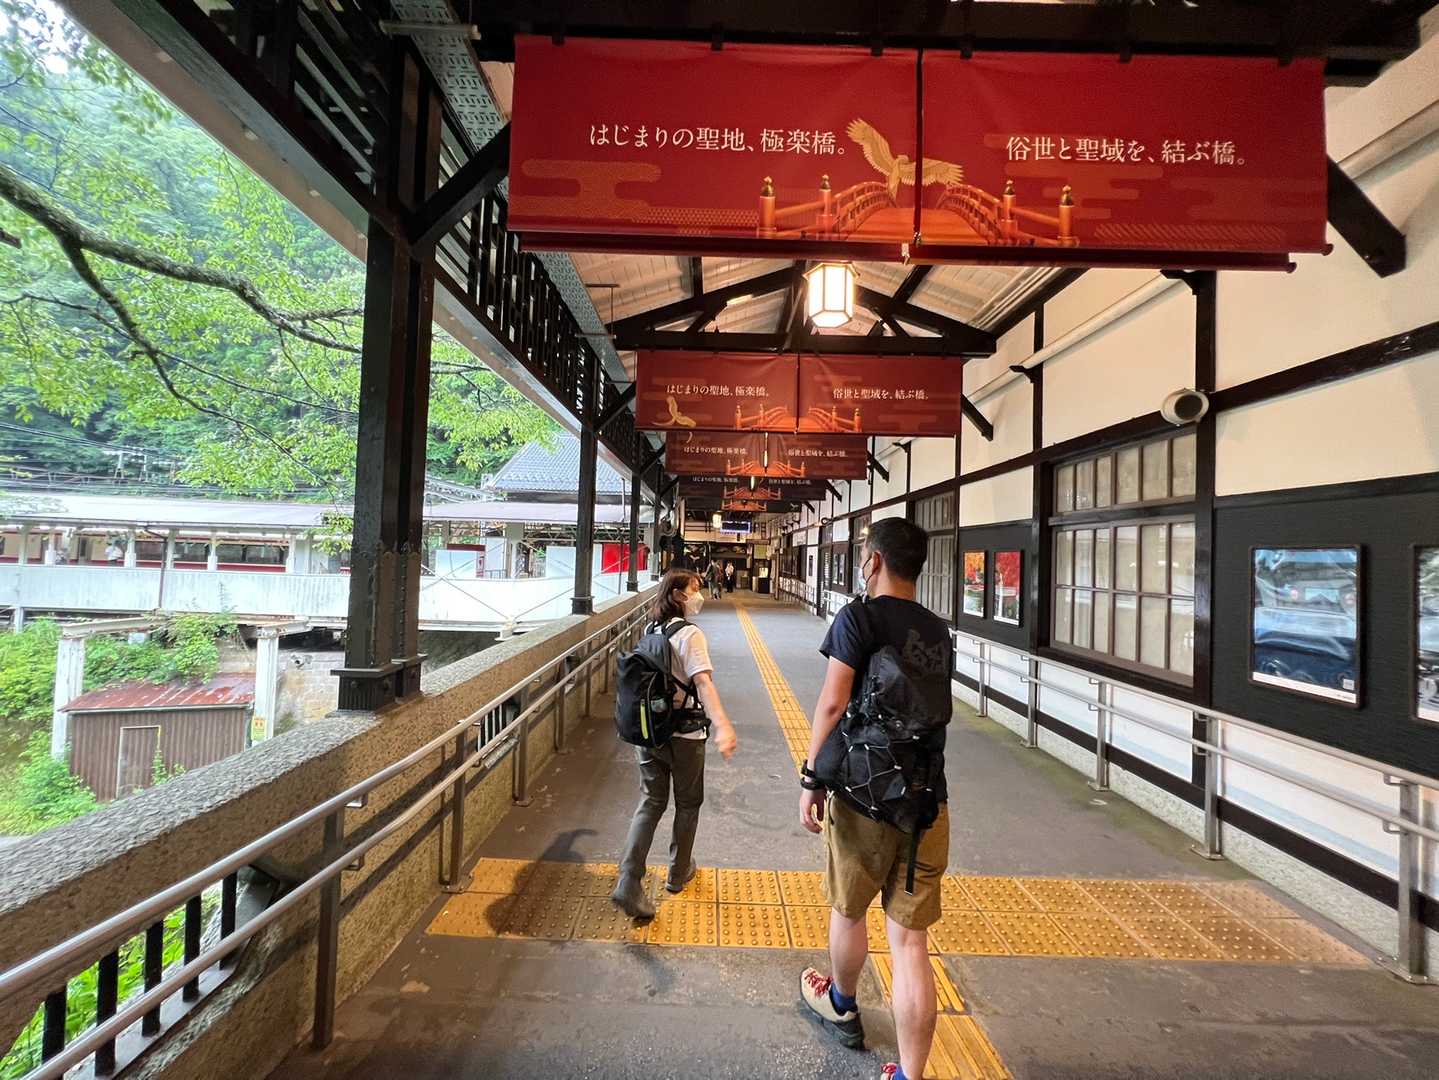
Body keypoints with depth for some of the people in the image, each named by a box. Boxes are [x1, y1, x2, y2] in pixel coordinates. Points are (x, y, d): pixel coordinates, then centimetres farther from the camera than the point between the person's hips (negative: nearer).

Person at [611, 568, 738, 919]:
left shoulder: (652, 630, 5)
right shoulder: (689, 634, -17)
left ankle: (628, 882, 2)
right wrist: (722, 725, -43)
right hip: (683, 735, -6)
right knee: (687, 804, 16)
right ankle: (679, 873, 32)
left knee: (650, 803, 11)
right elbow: (703, 682, -32)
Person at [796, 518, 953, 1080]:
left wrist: (812, 779, -8)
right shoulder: (938, 630, 8)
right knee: (909, 940, 10)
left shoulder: (860, 617, -11)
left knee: (848, 912, 22)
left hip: (864, 797, -4)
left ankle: (842, 1007, 46)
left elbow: (833, 703, -17)